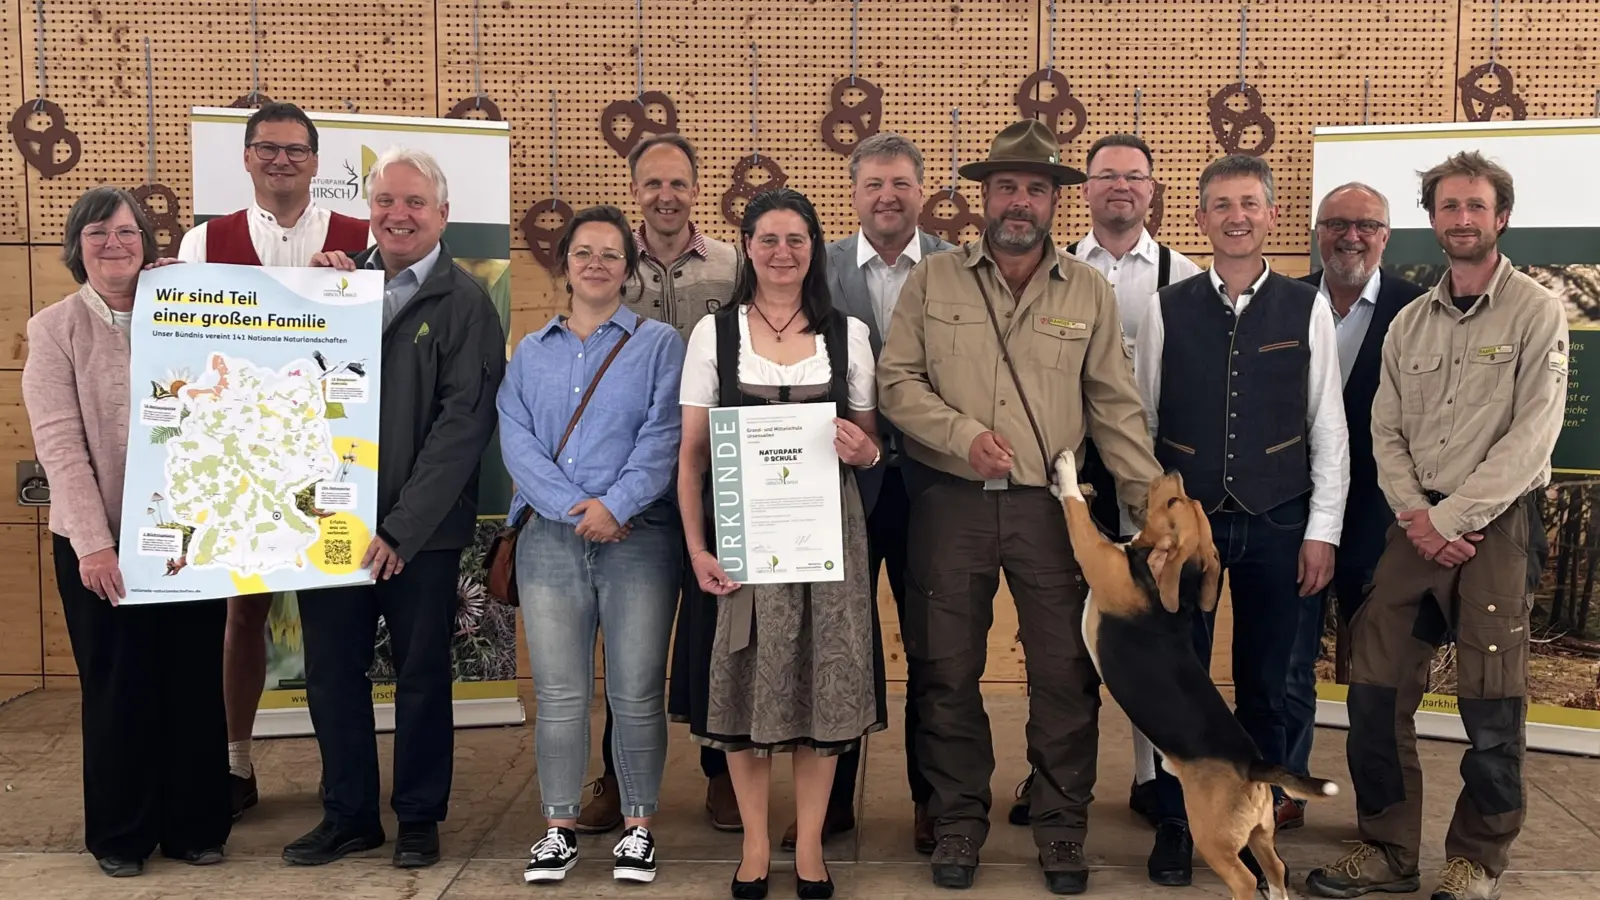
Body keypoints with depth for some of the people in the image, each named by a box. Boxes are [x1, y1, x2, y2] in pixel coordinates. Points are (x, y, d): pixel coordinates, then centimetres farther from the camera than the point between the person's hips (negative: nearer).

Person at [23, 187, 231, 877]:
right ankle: (121, 834, 22)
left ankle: (196, 825, 22)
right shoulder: (53, 329, -1)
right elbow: (59, 443, -8)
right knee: (117, 689, 8)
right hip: (100, 541, -2)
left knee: (195, 683, 8)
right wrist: (93, 542, -16)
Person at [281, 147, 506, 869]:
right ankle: (348, 815, 27)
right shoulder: (340, 280, 9)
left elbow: (464, 423, -11)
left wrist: (402, 527, -16)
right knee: (330, 671, 11)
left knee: (421, 675, 9)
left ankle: (419, 818, 25)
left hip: (419, 530, -4)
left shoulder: (464, 302, -4)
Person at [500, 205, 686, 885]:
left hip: (638, 536, -2)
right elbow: (516, 440, 2)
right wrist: (572, 509, -12)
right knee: (559, 695, 5)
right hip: (550, 537, 2)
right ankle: (559, 830, 16)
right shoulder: (532, 353, 15)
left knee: (636, 695, 0)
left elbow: (663, 436, -4)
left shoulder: (658, 343, 8)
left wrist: (615, 504, -16)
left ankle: (639, 828, 13)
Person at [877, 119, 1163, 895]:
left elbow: (1116, 408, 5)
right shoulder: (932, 281, 3)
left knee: (1066, 672, 4)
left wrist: (1156, 508, 0)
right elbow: (897, 380, 0)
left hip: (1053, 506, 0)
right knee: (947, 670, 7)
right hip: (950, 503, 0)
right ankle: (958, 821, 24)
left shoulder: (1089, 291, 5)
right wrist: (964, 434, -14)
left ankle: (1061, 827, 21)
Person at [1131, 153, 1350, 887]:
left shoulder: (1307, 308, 1)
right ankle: (1174, 823, 21)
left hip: (1277, 525, 1)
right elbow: (1138, 421, 3)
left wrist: (1322, 530, -2)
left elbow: (1328, 428, 2)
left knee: (1264, 685, 10)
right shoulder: (1166, 309, 0)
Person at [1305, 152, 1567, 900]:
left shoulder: (1536, 312, -2)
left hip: (1494, 525, -4)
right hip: (1416, 525, 5)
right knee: (1374, 691, 3)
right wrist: (1414, 514, -7)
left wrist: (1450, 518, -13)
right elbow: (1386, 431, 9)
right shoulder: (1409, 324, 13)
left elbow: (1532, 435, -10)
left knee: (1490, 708, 1)